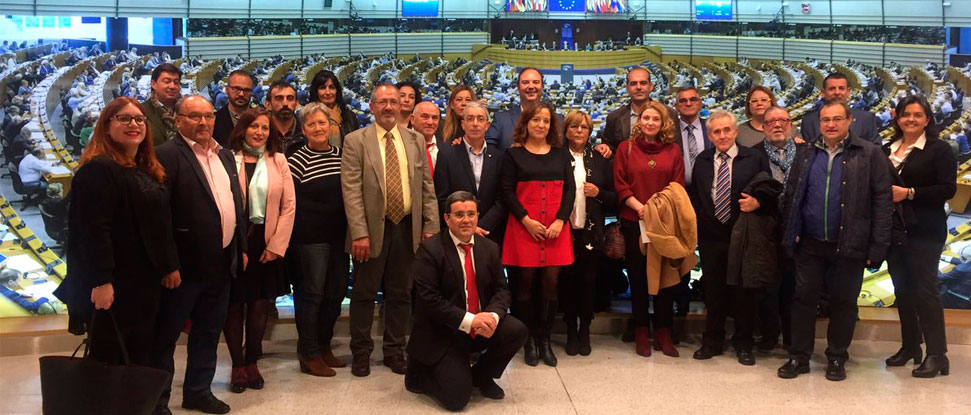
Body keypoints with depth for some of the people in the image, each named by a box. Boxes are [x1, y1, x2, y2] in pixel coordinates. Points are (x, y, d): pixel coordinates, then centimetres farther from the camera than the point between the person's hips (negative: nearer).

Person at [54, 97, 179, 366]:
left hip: (145, 283, 8)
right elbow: (93, 230, -22)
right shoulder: (97, 170, -15)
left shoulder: (149, 171, 14)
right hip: (113, 287, -8)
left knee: (142, 358, 14)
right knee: (109, 362, 3)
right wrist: (101, 281, -27)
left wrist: (170, 265, 16)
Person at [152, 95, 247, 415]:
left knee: (208, 332, 18)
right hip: (185, 264, -7)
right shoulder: (167, 155, -11)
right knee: (165, 336, 6)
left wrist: (241, 249, 14)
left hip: (222, 262, 7)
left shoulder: (225, 155, 13)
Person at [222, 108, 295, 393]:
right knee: (234, 304, 3)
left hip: (267, 243, 2)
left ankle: (252, 363, 19)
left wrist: (277, 245, -4)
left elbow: (289, 205, 2)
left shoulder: (278, 161, 6)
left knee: (260, 304, 5)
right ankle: (237, 365, 14)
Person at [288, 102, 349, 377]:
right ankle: (309, 354, 13)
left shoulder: (341, 155, 8)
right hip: (310, 238, -5)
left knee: (337, 291, 11)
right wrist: (298, 234, -10)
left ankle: (324, 346, 28)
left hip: (338, 235, 5)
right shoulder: (297, 160, -7)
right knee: (311, 292, 1)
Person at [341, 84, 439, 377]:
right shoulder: (356, 141, -3)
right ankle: (361, 352, 22)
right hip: (373, 228, -3)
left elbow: (427, 187, 8)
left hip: (407, 227, 3)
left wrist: (431, 226, 0)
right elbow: (351, 190, -9)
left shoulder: (414, 140, 8)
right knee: (364, 293, 7)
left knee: (400, 294, 12)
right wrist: (359, 233, -16)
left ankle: (395, 351, 25)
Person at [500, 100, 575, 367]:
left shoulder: (561, 154, 12)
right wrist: (526, 220, -11)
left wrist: (560, 220, -6)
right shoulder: (514, 154, 4)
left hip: (556, 229, 2)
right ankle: (530, 342, 10)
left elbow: (570, 189, 7)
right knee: (526, 283, 0)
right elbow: (506, 191, -1)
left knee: (551, 283, 0)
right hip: (523, 227, -2)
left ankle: (545, 341, 11)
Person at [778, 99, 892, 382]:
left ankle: (837, 358, 23)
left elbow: (883, 201, -6)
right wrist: (791, 236, 2)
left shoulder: (870, 155, -3)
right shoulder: (806, 156, 9)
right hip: (810, 244, 3)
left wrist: (877, 247, -11)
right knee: (803, 299, 7)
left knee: (843, 303, 8)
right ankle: (799, 357, 18)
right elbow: (790, 197, 11)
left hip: (849, 246, -3)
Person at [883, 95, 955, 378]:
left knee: (924, 289, -6)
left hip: (924, 231, -5)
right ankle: (910, 346, 22)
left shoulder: (939, 150, -4)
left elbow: (948, 189, -12)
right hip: (894, 229, 5)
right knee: (902, 289, 10)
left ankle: (937, 355, 1)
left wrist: (909, 193, -18)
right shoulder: (887, 150, 11)